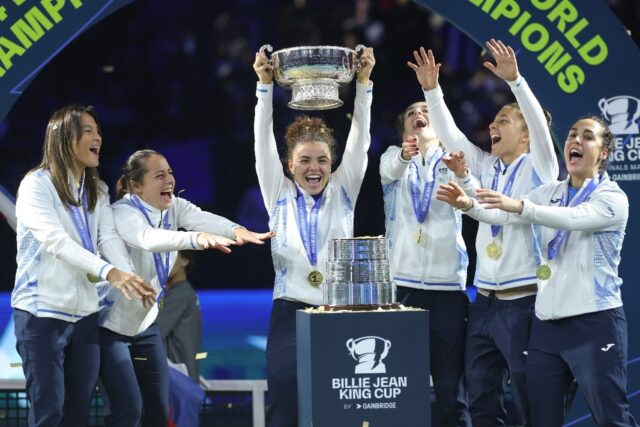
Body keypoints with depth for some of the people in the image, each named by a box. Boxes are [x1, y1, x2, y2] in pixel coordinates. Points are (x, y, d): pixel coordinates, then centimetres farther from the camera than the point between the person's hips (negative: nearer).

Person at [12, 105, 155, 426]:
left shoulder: (97, 192, 10)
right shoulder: (36, 184, -10)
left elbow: (110, 239, -4)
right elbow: (56, 241, -24)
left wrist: (132, 281, -24)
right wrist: (108, 272, -37)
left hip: (84, 313, 6)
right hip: (42, 312, -6)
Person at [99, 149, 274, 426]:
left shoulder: (173, 207, -2)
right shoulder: (123, 212, -22)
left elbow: (201, 218, -23)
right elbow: (149, 238, -44)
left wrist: (237, 230, -46)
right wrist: (198, 239, -61)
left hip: (145, 322, 7)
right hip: (111, 324, -7)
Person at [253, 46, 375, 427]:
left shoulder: (343, 191, 8)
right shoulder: (279, 194, 7)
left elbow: (360, 137, 1)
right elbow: (264, 140, -1)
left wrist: (364, 82, -8)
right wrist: (265, 85, -11)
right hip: (291, 314, -1)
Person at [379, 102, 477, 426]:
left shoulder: (451, 161, 9)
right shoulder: (393, 157, 12)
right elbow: (391, 170, -12)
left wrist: (463, 175, -33)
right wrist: (404, 155, -35)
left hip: (447, 283, 0)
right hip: (403, 282, 0)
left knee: (451, 386, -2)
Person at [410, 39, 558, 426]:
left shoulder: (539, 168, -3)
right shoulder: (487, 168, 13)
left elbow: (540, 124, -18)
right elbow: (450, 135, 12)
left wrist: (514, 80, -30)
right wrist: (432, 90, 1)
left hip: (523, 303, -7)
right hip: (484, 302, 7)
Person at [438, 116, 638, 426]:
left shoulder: (613, 198, -6)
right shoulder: (551, 193, 13)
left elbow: (573, 218, -25)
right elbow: (506, 214, 1)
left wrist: (520, 206, -37)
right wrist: (469, 204, -18)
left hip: (594, 320, -6)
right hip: (547, 320, 6)